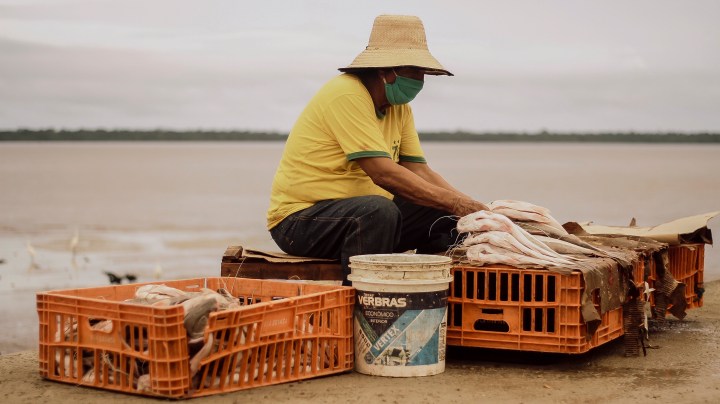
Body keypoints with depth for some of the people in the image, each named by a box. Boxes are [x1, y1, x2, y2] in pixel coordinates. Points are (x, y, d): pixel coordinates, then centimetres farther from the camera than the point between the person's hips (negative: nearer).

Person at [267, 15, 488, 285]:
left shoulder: (400, 107, 10)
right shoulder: (347, 95, -19)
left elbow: (419, 171, 5)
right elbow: (384, 173, -26)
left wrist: (474, 208, -10)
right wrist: (456, 203, -25)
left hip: (364, 216, 9)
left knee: (447, 219, -1)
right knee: (379, 210, -35)